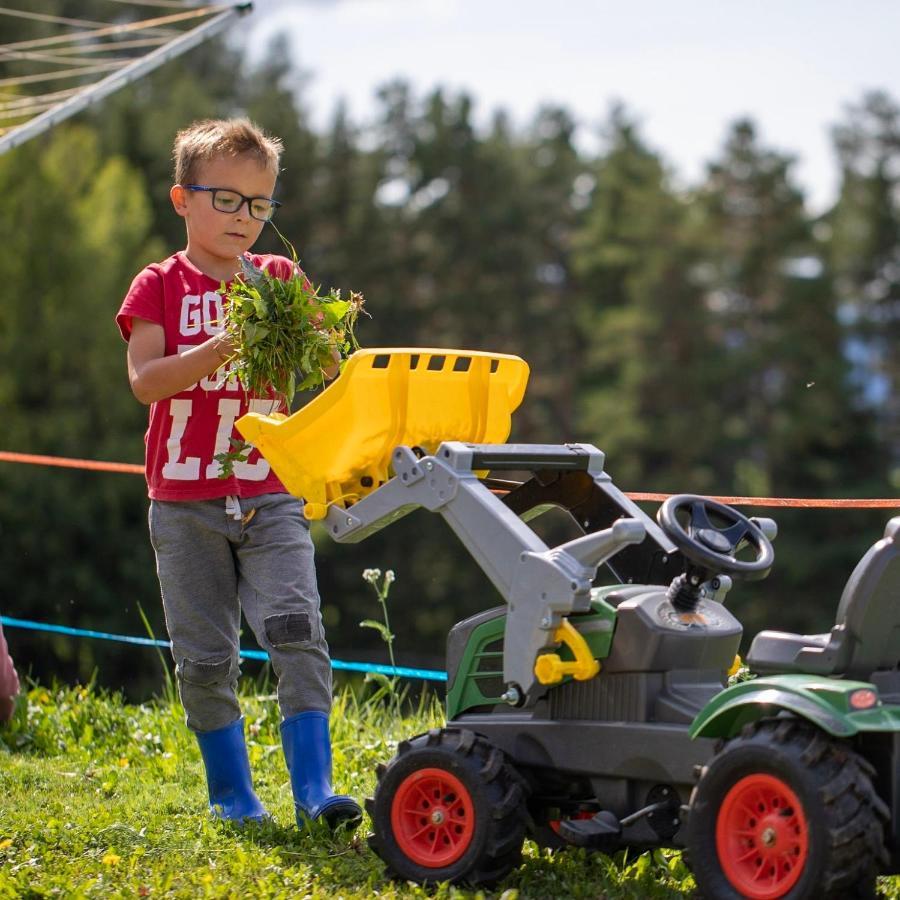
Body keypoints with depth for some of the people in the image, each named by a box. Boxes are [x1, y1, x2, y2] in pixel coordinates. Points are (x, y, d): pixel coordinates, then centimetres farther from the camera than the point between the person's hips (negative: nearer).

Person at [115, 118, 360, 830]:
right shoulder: (161, 285, 3)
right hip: (185, 503, -1)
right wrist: (220, 349, -24)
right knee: (204, 658, 4)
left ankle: (314, 789, -10)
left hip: (271, 497, 1)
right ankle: (232, 794, 18)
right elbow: (145, 381, -11)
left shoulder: (280, 279, 9)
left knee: (298, 634, -13)